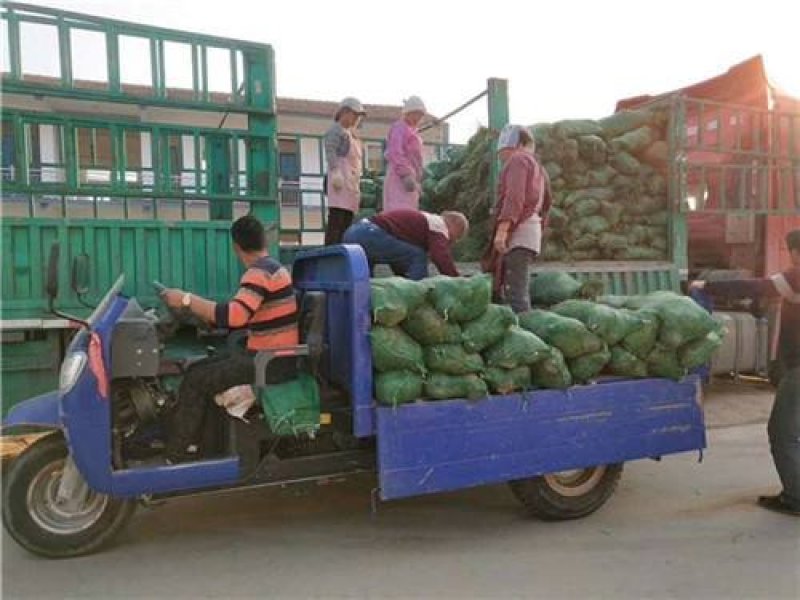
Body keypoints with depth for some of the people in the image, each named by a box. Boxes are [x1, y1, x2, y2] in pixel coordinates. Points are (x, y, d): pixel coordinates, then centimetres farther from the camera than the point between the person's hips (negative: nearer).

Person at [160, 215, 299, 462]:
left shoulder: (259, 272, -18)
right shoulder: (272, 267, 14)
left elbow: (234, 316, -32)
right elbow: (246, 315, 19)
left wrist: (186, 300, -25)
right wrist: (208, 318, 13)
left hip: (272, 362, -10)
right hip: (272, 355, 10)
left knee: (195, 381, -9)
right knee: (197, 369, 12)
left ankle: (175, 456, 0)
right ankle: (188, 443, 15)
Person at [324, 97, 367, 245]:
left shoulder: (351, 134, 29)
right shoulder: (335, 130, 2)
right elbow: (330, 152, -13)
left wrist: (357, 187, 24)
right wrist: (335, 172, -27)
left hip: (352, 183, 9)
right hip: (340, 182, -9)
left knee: (347, 222, 3)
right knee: (336, 220, -16)